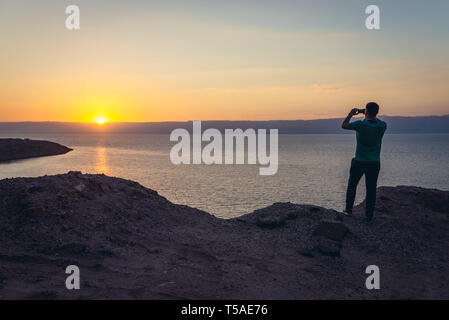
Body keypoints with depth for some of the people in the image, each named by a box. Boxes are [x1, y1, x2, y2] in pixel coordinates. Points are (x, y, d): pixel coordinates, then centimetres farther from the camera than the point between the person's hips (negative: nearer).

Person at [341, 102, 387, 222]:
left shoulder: (361, 124, -16)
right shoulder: (382, 126, -5)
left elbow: (344, 125, -3)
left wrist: (351, 114, 9)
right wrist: (371, 116, 19)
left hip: (359, 162, -2)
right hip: (375, 162, 2)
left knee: (352, 185, 17)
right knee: (371, 189, 8)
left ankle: (349, 209, 21)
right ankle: (369, 215, 10)